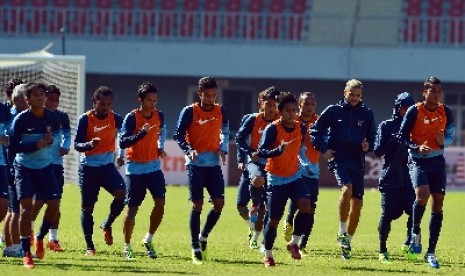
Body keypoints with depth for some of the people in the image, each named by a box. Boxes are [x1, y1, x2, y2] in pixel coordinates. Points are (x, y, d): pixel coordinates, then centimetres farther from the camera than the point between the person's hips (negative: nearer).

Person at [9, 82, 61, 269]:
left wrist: (50, 139, -9)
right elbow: (13, 146, -14)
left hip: (45, 167, 4)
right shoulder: (21, 120, -15)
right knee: (26, 206, -12)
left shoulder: (52, 118, -5)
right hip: (24, 168, -4)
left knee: (54, 203, -6)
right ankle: (26, 254, -8)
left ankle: (40, 238, 21)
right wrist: (35, 145, -25)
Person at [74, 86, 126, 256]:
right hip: (89, 167, -2)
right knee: (87, 207, 3)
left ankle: (107, 225, 4)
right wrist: (90, 144, -32)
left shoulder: (114, 118, -2)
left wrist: (121, 155, 14)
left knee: (121, 193, -21)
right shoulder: (85, 119, -10)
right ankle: (89, 246, 13)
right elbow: (77, 145, -12)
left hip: (108, 165, 2)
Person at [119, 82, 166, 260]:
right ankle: (127, 247, 12)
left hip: (154, 166, 4)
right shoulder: (132, 117, -15)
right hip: (135, 167, -4)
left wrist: (160, 147, 8)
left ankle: (148, 240, 9)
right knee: (133, 208, 0)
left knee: (160, 203, -9)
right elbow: (123, 143, -23)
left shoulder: (159, 116, 1)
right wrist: (142, 132, -33)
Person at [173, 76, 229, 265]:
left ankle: (203, 236, 19)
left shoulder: (220, 111, 5)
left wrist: (223, 149, 2)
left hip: (214, 163, 4)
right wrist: (189, 151, -20)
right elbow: (179, 135, -4)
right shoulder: (189, 112, -6)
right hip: (195, 164, -4)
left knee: (219, 203, -5)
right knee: (197, 205, -4)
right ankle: (196, 249, 1)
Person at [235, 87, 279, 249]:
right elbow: (239, 138, -1)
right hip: (256, 161, -1)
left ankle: (255, 238, 16)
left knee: (265, 206, 3)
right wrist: (250, 152, -15)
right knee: (258, 180, -38)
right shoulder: (254, 120, -5)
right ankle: (255, 205, -10)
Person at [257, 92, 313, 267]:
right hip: (276, 179, -4)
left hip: (295, 177, 4)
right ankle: (268, 256, 17)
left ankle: (294, 243, -4)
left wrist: (304, 164, 11)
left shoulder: (300, 128, 1)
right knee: (274, 219, 0)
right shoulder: (273, 129, -15)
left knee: (305, 205, -21)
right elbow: (261, 152, -24)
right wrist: (279, 150, -39)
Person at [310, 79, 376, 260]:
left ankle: (348, 241, 17)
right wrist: (323, 149, -4)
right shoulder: (333, 111, 2)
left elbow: (373, 136, 17)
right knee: (347, 188, -29)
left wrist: (368, 145, -4)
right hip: (338, 157, -4)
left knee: (357, 203, 2)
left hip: (357, 161, 4)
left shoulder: (367, 114, 8)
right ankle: (342, 232, -17)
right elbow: (315, 131, 7)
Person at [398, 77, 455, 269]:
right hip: (418, 160, -4)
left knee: (438, 203, 1)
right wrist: (417, 148, -22)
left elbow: (450, 135, 15)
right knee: (422, 194, -28)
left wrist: (443, 142, -8)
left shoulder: (445, 112, 3)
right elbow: (402, 138, -5)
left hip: (437, 161, 4)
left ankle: (431, 252, 8)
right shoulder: (414, 111, -8)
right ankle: (415, 232, -1)